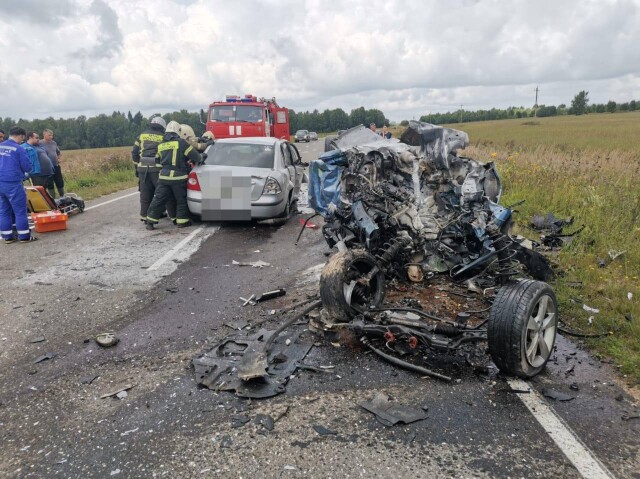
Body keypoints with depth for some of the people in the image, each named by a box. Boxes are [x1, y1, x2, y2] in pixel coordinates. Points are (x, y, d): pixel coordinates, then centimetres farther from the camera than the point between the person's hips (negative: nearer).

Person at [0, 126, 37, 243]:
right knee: (20, 210, 2)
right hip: (13, 183, -7)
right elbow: (27, 167, -10)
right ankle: (24, 236, 6)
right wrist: (22, 171, 11)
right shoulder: (19, 149, -12)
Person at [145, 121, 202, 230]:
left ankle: (150, 221, 10)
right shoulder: (181, 142, -8)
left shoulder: (160, 145, 11)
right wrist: (197, 161, 15)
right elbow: (195, 156, -8)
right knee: (181, 200, 10)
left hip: (163, 176, 5)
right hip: (178, 177, -5)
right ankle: (182, 221, 13)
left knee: (158, 199, 8)